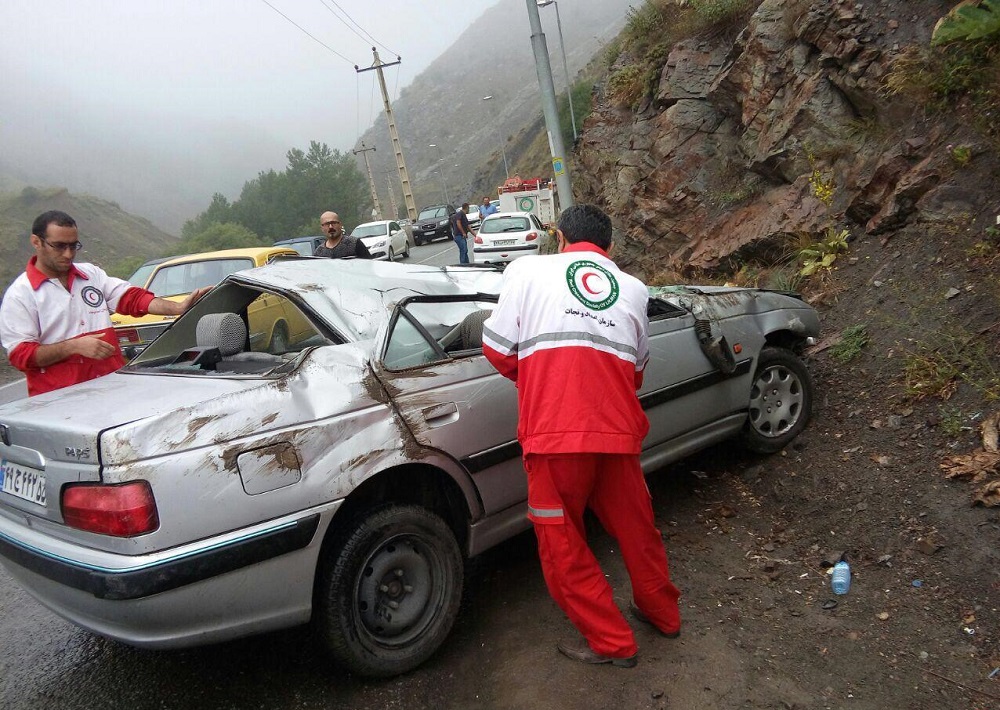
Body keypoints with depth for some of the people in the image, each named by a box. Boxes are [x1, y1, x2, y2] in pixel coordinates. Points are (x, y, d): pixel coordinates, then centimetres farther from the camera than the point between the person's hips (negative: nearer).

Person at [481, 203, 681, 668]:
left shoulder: (527, 270, 4)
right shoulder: (633, 289, 14)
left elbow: (498, 350, 2)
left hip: (554, 433, -4)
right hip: (618, 431, 4)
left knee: (563, 543, 14)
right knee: (635, 526, 24)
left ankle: (611, 642, 24)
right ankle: (661, 613, 44)